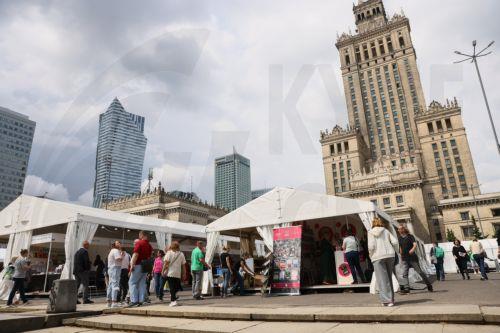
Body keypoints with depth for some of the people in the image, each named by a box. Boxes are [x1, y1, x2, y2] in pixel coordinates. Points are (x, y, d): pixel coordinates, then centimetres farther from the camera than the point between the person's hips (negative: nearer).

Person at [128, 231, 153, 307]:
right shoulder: (149, 245, 13)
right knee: (142, 283, 10)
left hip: (138, 265, -7)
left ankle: (134, 300, -5)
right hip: (146, 266, 7)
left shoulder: (139, 243, -9)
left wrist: (132, 266, -15)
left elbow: (135, 255, -16)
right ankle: (141, 300, 9)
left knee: (132, 282, 1)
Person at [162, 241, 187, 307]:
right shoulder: (181, 254, 7)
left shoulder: (169, 253, -1)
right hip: (178, 274, 2)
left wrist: (163, 271, -1)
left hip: (170, 273, -2)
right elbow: (183, 265, 7)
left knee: (172, 287, -2)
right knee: (177, 287, 16)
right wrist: (184, 274, 13)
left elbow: (166, 263, -8)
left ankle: (173, 301, -5)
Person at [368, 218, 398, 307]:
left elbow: (371, 246, -8)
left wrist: (371, 255, 6)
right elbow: (395, 242, 3)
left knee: (382, 279, -3)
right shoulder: (386, 231, 12)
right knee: (389, 278, 15)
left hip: (378, 257, -4)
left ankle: (387, 300, -7)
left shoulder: (371, 232, 2)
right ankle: (391, 299, 20)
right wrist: (393, 251, 17)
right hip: (390, 255, 4)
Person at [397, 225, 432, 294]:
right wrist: (401, 256, 23)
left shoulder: (410, 236, -5)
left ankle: (429, 285, 21)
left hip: (412, 258, -5)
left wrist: (413, 249, -38)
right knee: (404, 274, -5)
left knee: (419, 271, 3)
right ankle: (406, 288, -6)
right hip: (404, 259, 5)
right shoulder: (400, 238, 11)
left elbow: (415, 244, -18)